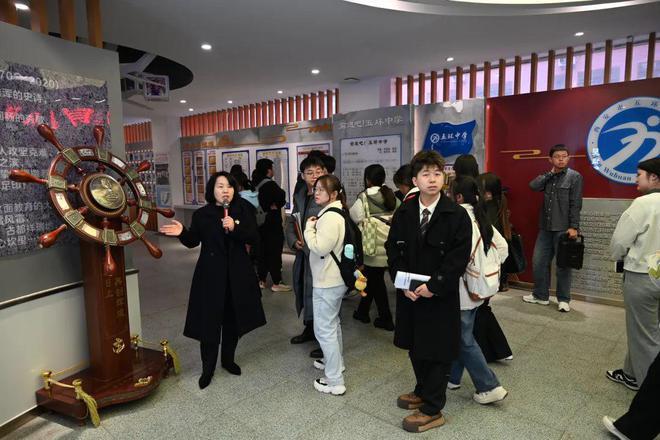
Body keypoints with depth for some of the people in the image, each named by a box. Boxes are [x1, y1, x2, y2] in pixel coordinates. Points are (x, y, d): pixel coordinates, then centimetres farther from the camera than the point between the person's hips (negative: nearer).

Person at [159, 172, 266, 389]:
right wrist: (182, 233, -18)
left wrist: (235, 228, -23)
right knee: (209, 321, 1)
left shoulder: (243, 210, -1)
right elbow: (193, 241, 2)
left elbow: (254, 237, -8)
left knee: (233, 319, 14)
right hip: (211, 274, -2)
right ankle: (208, 368, 18)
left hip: (238, 273, 2)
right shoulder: (201, 214, -3)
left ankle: (228, 359, 34)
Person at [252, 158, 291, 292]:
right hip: (272, 222, -8)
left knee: (262, 251, 14)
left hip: (260, 222, 8)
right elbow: (282, 197, -21)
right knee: (275, 252, -1)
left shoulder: (255, 184, 7)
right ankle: (276, 283, 5)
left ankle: (261, 280, 21)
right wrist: (274, 206, -4)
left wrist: (266, 206, 1)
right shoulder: (271, 184, -17)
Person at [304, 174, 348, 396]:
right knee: (332, 323, 25)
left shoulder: (330, 217, -22)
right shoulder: (334, 212, 11)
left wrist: (309, 227, -14)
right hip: (334, 278, 11)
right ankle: (335, 361, 43)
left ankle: (335, 382, 6)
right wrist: (314, 228, 2)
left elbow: (319, 247, -26)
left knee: (324, 328, -3)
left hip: (327, 281, -11)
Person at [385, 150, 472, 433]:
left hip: (440, 297, -4)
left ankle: (432, 410, 23)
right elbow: (393, 250, 3)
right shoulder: (404, 212, 0)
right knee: (415, 346, 19)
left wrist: (433, 286, -18)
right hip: (409, 294, 5)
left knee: (437, 351, 7)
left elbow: (458, 258, -14)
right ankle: (423, 391, 42)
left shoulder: (457, 215, -11)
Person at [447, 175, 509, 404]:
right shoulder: (480, 218, 5)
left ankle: (490, 387, 14)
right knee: (458, 334, 20)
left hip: (463, 291, -8)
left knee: (465, 340, 6)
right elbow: (503, 247, 9)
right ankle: (452, 377, 33)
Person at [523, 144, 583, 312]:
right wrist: (551, 173, -5)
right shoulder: (548, 177, 13)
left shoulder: (574, 176, -2)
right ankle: (541, 295, 21)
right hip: (545, 227, 5)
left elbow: (575, 204, -8)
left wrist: (574, 227, -14)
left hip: (564, 229, -5)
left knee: (563, 264, 3)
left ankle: (563, 299, 15)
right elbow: (533, 186, -6)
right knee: (539, 262, 7)